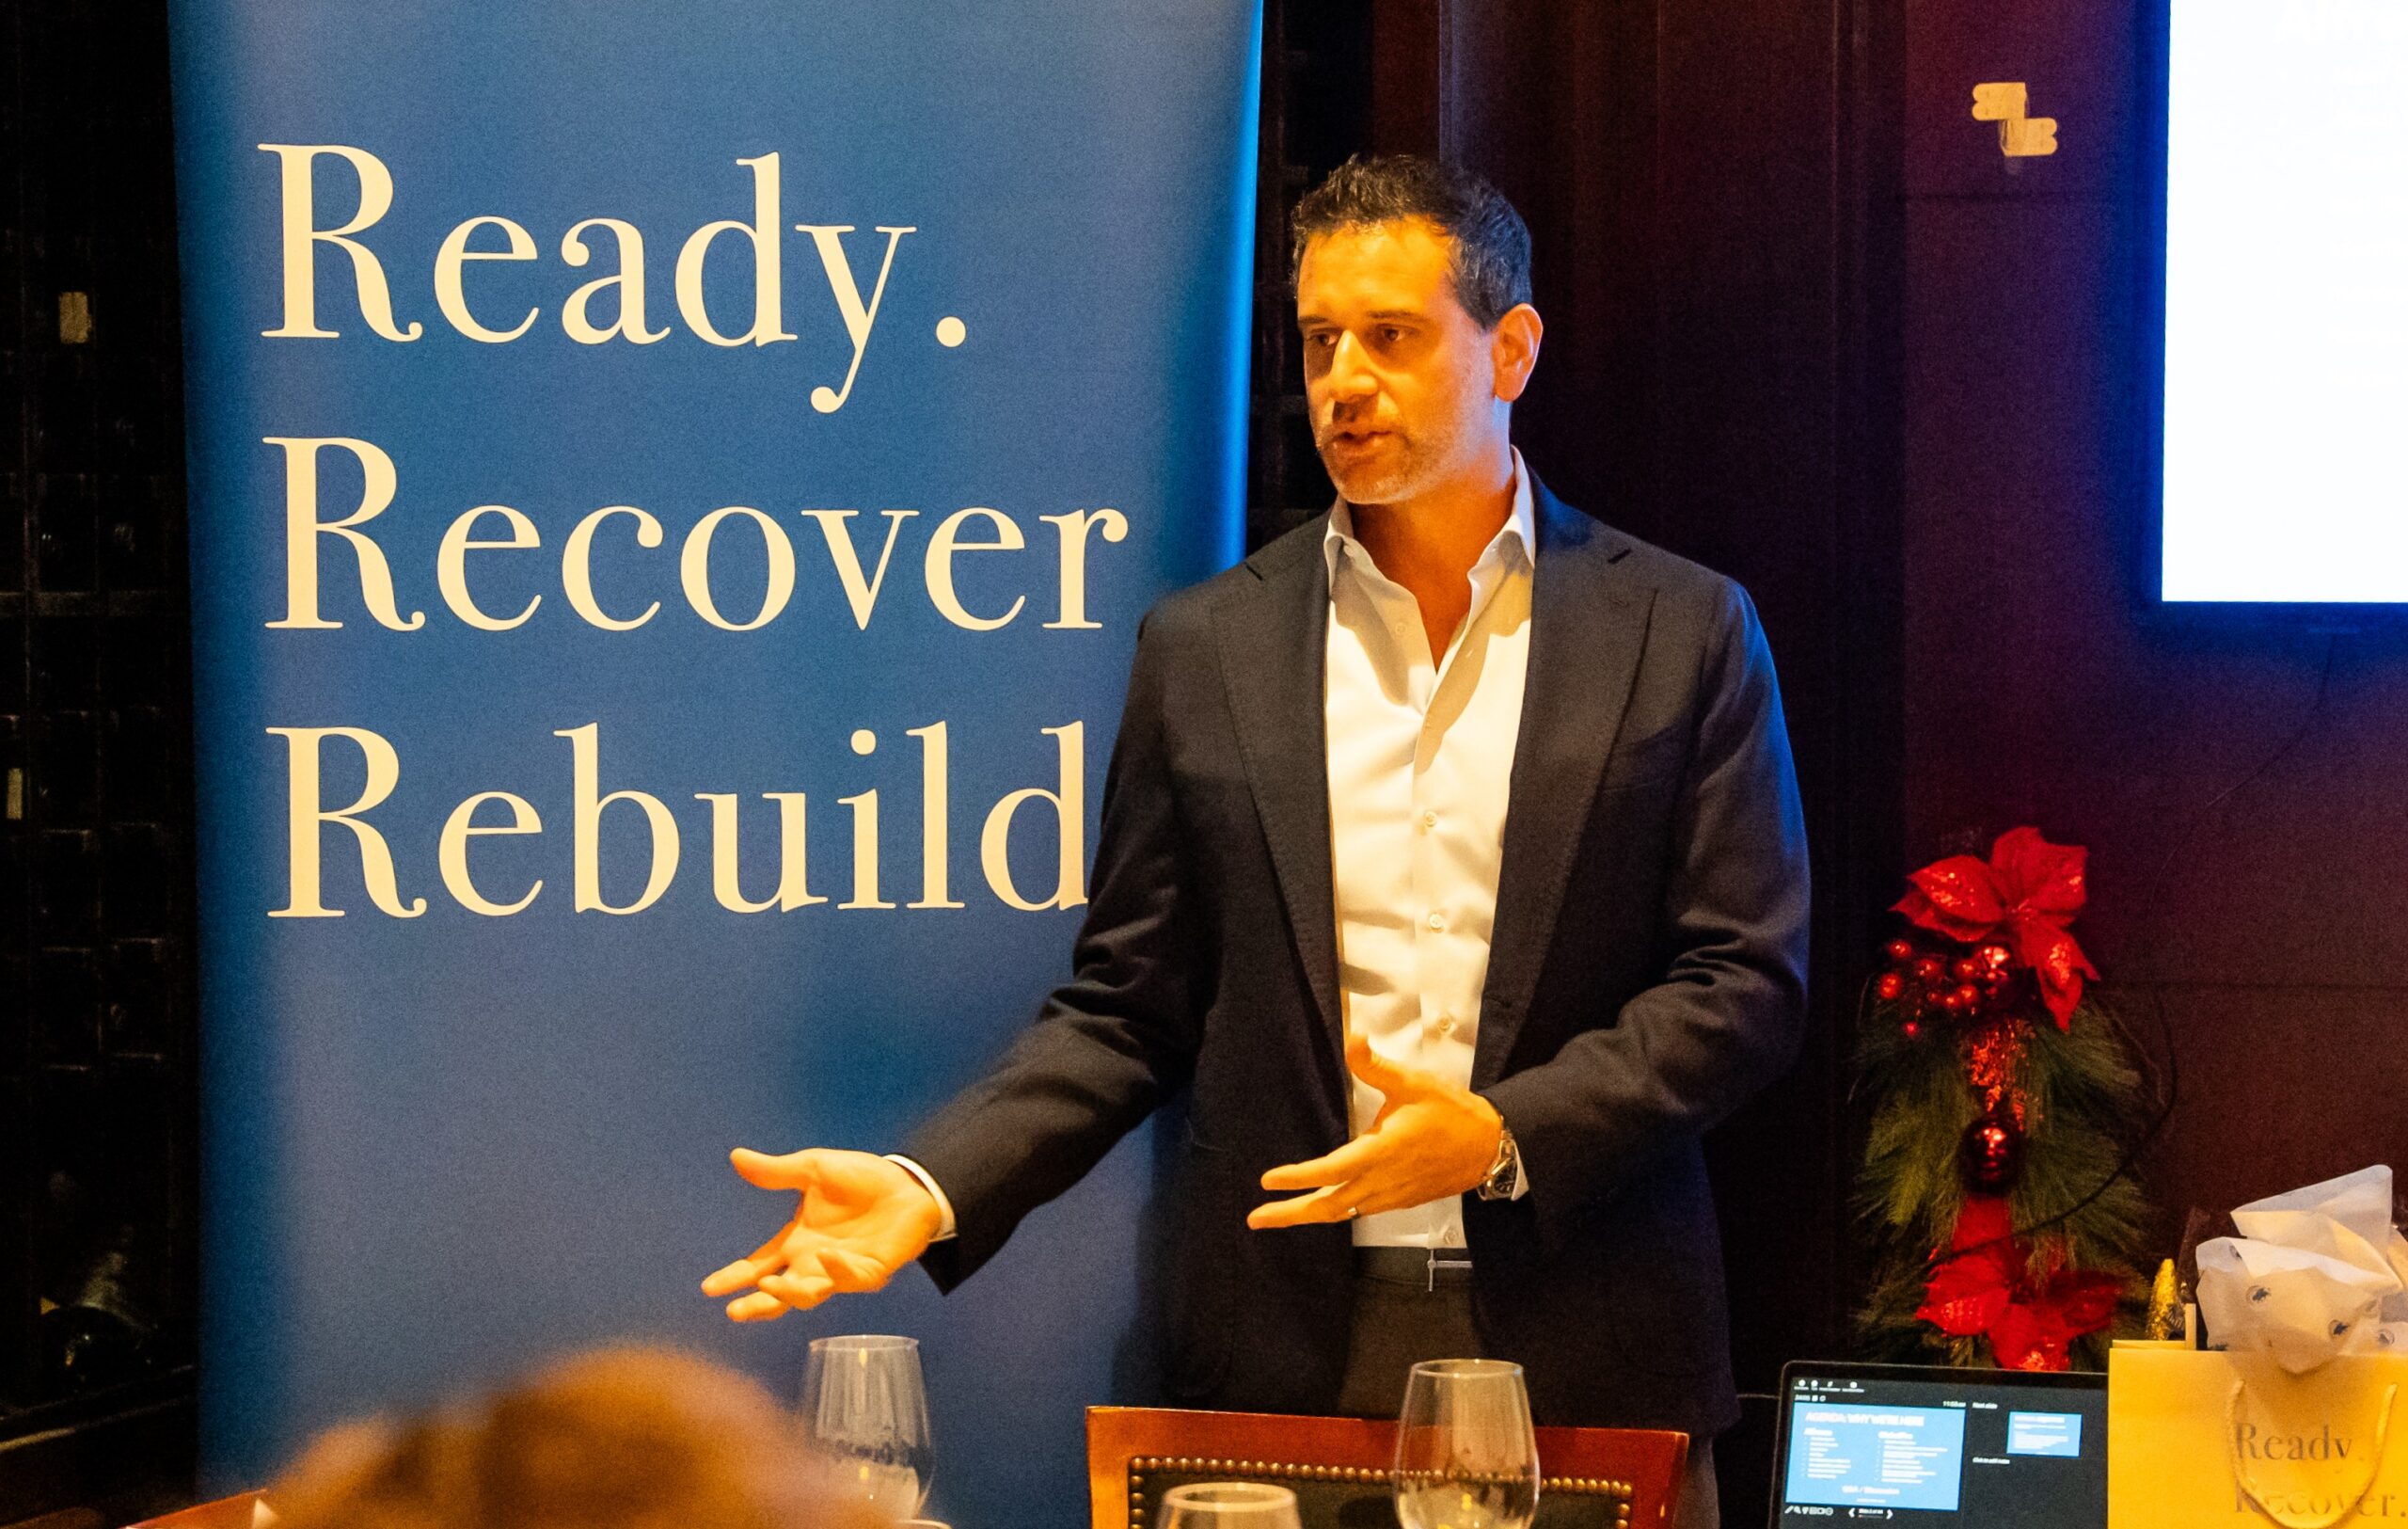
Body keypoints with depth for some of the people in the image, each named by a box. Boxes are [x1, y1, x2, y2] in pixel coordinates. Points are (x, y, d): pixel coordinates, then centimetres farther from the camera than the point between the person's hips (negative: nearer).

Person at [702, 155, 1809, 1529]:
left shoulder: (1684, 633, 3)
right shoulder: (1205, 650, 8)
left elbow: (1748, 983, -1)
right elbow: (1129, 1010, 8)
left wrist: (1503, 1134, -14)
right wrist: (929, 1189, -6)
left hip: (1587, 1355, -1)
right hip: (1288, 1351, 1)